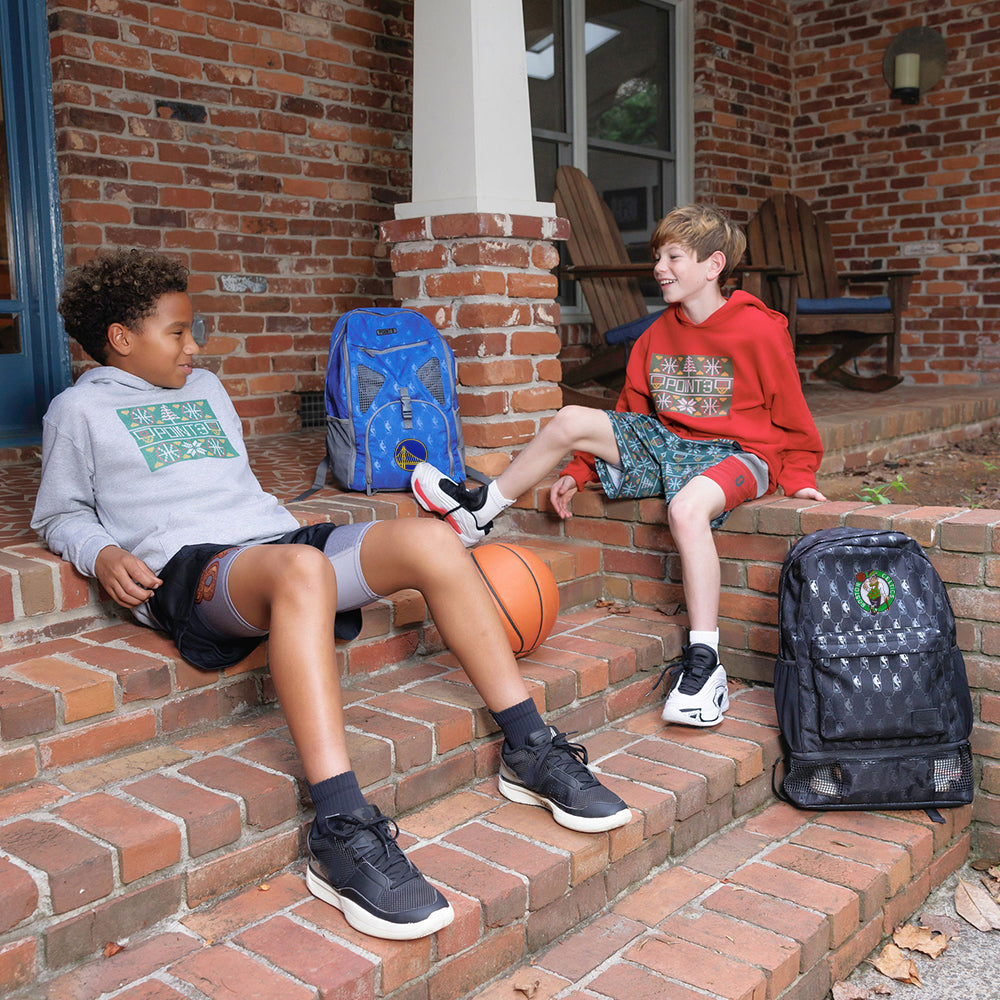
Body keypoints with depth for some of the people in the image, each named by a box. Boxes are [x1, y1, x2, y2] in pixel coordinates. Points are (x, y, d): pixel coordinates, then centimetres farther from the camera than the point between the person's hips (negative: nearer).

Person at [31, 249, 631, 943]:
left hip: (279, 540, 6)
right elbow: (60, 515, 14)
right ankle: (341, 833, -47)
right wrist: (104, 555, -7)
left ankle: (529, 751, -14)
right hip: (186, 571, -6)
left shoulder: (206, 388, 33)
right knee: (301, 569, -41)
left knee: (430, 538, -19)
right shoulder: (81, 408, 16)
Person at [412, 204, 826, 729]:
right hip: (664, 443, 6)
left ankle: (703, 661, -32)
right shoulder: (659, 333, 9)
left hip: (735, 452, -6)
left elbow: (790, 413, -2)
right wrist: (579, 472, 11)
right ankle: (479, 511, 4)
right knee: (571, 420, -10)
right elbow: (632, 411, 15)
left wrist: (797, 476, -7)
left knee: (687, 508, -40)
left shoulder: (759, 330, -10)